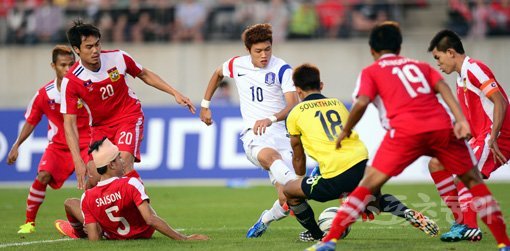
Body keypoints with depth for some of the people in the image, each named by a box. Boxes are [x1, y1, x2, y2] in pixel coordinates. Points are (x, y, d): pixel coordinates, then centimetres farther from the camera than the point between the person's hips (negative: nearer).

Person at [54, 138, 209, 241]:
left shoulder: (88, 198, -23)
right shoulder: (131, 184, -31)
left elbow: (94, 240, -22)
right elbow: (150, 219, -36)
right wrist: (184, 238, -34)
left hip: (113, 236, 0)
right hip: (144, 233, 0)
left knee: (70, 203, 18)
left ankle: (78, 230, 51)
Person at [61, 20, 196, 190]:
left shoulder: (118, 58, -15)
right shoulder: (71, 81, -19)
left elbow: (145, 75, 5)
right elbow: (69, 123, -19)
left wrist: (175, 94, 0)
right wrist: (78, 161, -28)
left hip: (129, 116, -1)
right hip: (100, 125, 1)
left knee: (123, 162, -28)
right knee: (94, 178, -12)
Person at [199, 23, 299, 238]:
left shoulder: (282, 69, -5)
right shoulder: (237, 65, 7)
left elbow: (293, 104, -17)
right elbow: (218, 73, 31)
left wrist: (271, 120, -34)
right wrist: (205, 105, 32)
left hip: (279, 132, -1)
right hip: (252, 135, 1)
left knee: (286, 200, -12)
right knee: (267, 155, -40)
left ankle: (266, 220, 22)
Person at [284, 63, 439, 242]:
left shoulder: (295, 114, 10)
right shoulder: (337, 104, 22)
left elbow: (298, 157, 21)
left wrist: (302, 180, 40)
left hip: (336, 177, -5)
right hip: (363, 164, 5)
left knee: (289, 191, 17)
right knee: (375, 202, 34)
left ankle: (316, 234, 29)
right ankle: (407, 213, 7)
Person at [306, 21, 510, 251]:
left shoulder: (370, 72, 19)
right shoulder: (420, 65, 28)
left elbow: (361, 103, 1)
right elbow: (442, 87, 11)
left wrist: (345, 131, 14)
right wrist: (461, 120, 0)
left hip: (405, 131, -3)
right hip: (442, 127, 3)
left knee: (369, 184, 2)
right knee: (473, 180, 15)